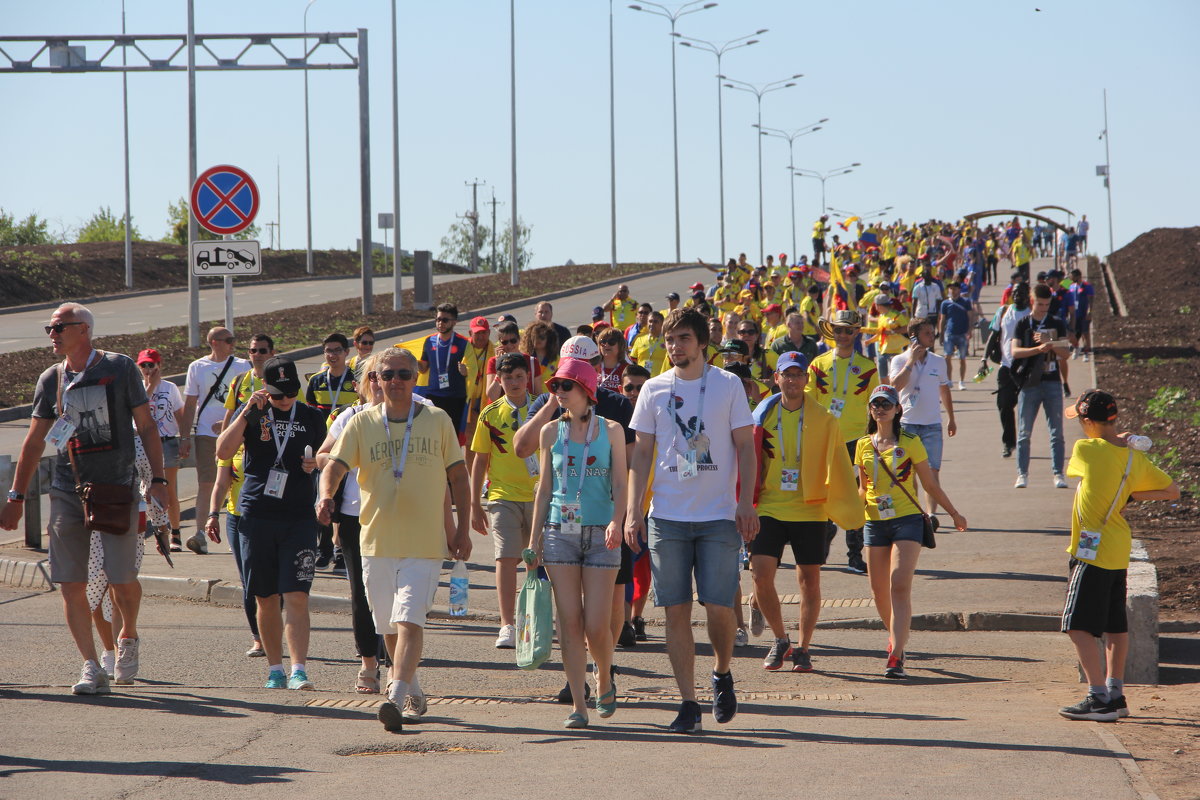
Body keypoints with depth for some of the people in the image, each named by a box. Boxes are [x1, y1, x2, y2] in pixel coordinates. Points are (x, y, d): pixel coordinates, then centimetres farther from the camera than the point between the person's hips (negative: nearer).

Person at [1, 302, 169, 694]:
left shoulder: (120, 368, 0)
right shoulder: (51, 380, 9)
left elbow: (146, 426, 3)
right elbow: (34, 441, 15)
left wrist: (158, 479, -5)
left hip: (117, 489, -3)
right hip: (67, 493, 3)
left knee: (122, 579, -8)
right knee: (71, 584, -4)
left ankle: (128, 637, 23)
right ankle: (91, 667, 3)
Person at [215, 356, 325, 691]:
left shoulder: (311, 417, 9)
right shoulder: (252, 413, 5)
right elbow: (223, 451, -9)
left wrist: (316, 464, -1)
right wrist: (248, 412, -17)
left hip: (299, 517, 0)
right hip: (257, 515, 0)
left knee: (296, 598, -12)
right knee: (266, 599, 7)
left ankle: (298, 670, -16)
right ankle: (275, 670, 19)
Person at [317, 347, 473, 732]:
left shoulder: (438, 421, 4)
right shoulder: (362, 423, 5)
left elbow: (458, 476, 8)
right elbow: (335, 465, -5)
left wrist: (463, 527, 1)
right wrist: (326, 496, -27)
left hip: (426, 541, -3)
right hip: (377, 539, 3)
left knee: (409, 619, -16)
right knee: (389, 625, 12)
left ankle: (397, 698, -24)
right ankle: (413, 694, 30)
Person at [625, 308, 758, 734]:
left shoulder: (728, 385, 3)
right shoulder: (654, 390, 7)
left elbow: (744, 447, 4)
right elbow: (642, 453, 9)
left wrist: (746, 503, -7)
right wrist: (633, 510, 0)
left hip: (719, 516, -2)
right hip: (667, 516, 2)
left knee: (718, 606, -7)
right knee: (676, 611, -1)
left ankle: (722, 674, 22)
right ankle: (688, 703, 5)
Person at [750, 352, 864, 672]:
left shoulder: (823, 420, 1)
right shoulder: (762, 416, 5)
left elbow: (838, 468, 4)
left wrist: (850, 512, -1)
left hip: (809, 511, -1)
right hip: (769, 510, 1)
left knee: (809, 582, 3)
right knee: (761, 575, -10)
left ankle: (802, 649, 18)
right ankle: (780, 641, 10)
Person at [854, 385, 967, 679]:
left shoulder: (910, 443, 0)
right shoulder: (864, 445, 10)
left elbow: (930, 484, 9)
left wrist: (954, 513, 14)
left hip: (907, 520, -4)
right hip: (875, 522, 4)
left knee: (900, 586, -17)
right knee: (879, 591, 6)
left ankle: (895, 658, -23)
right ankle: (896, 636, 33)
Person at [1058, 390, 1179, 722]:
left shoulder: (1086, 450, -16)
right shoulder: (1135, 458, 4)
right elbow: (1172, 491, 12)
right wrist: (1131, 495, 8)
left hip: (1092, 551, -8)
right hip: (1119, 552, 8)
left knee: (1079, 627, -6)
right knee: (1115, 626, 15)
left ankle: (1099, 698, -11)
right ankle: (1116, 696, 23)